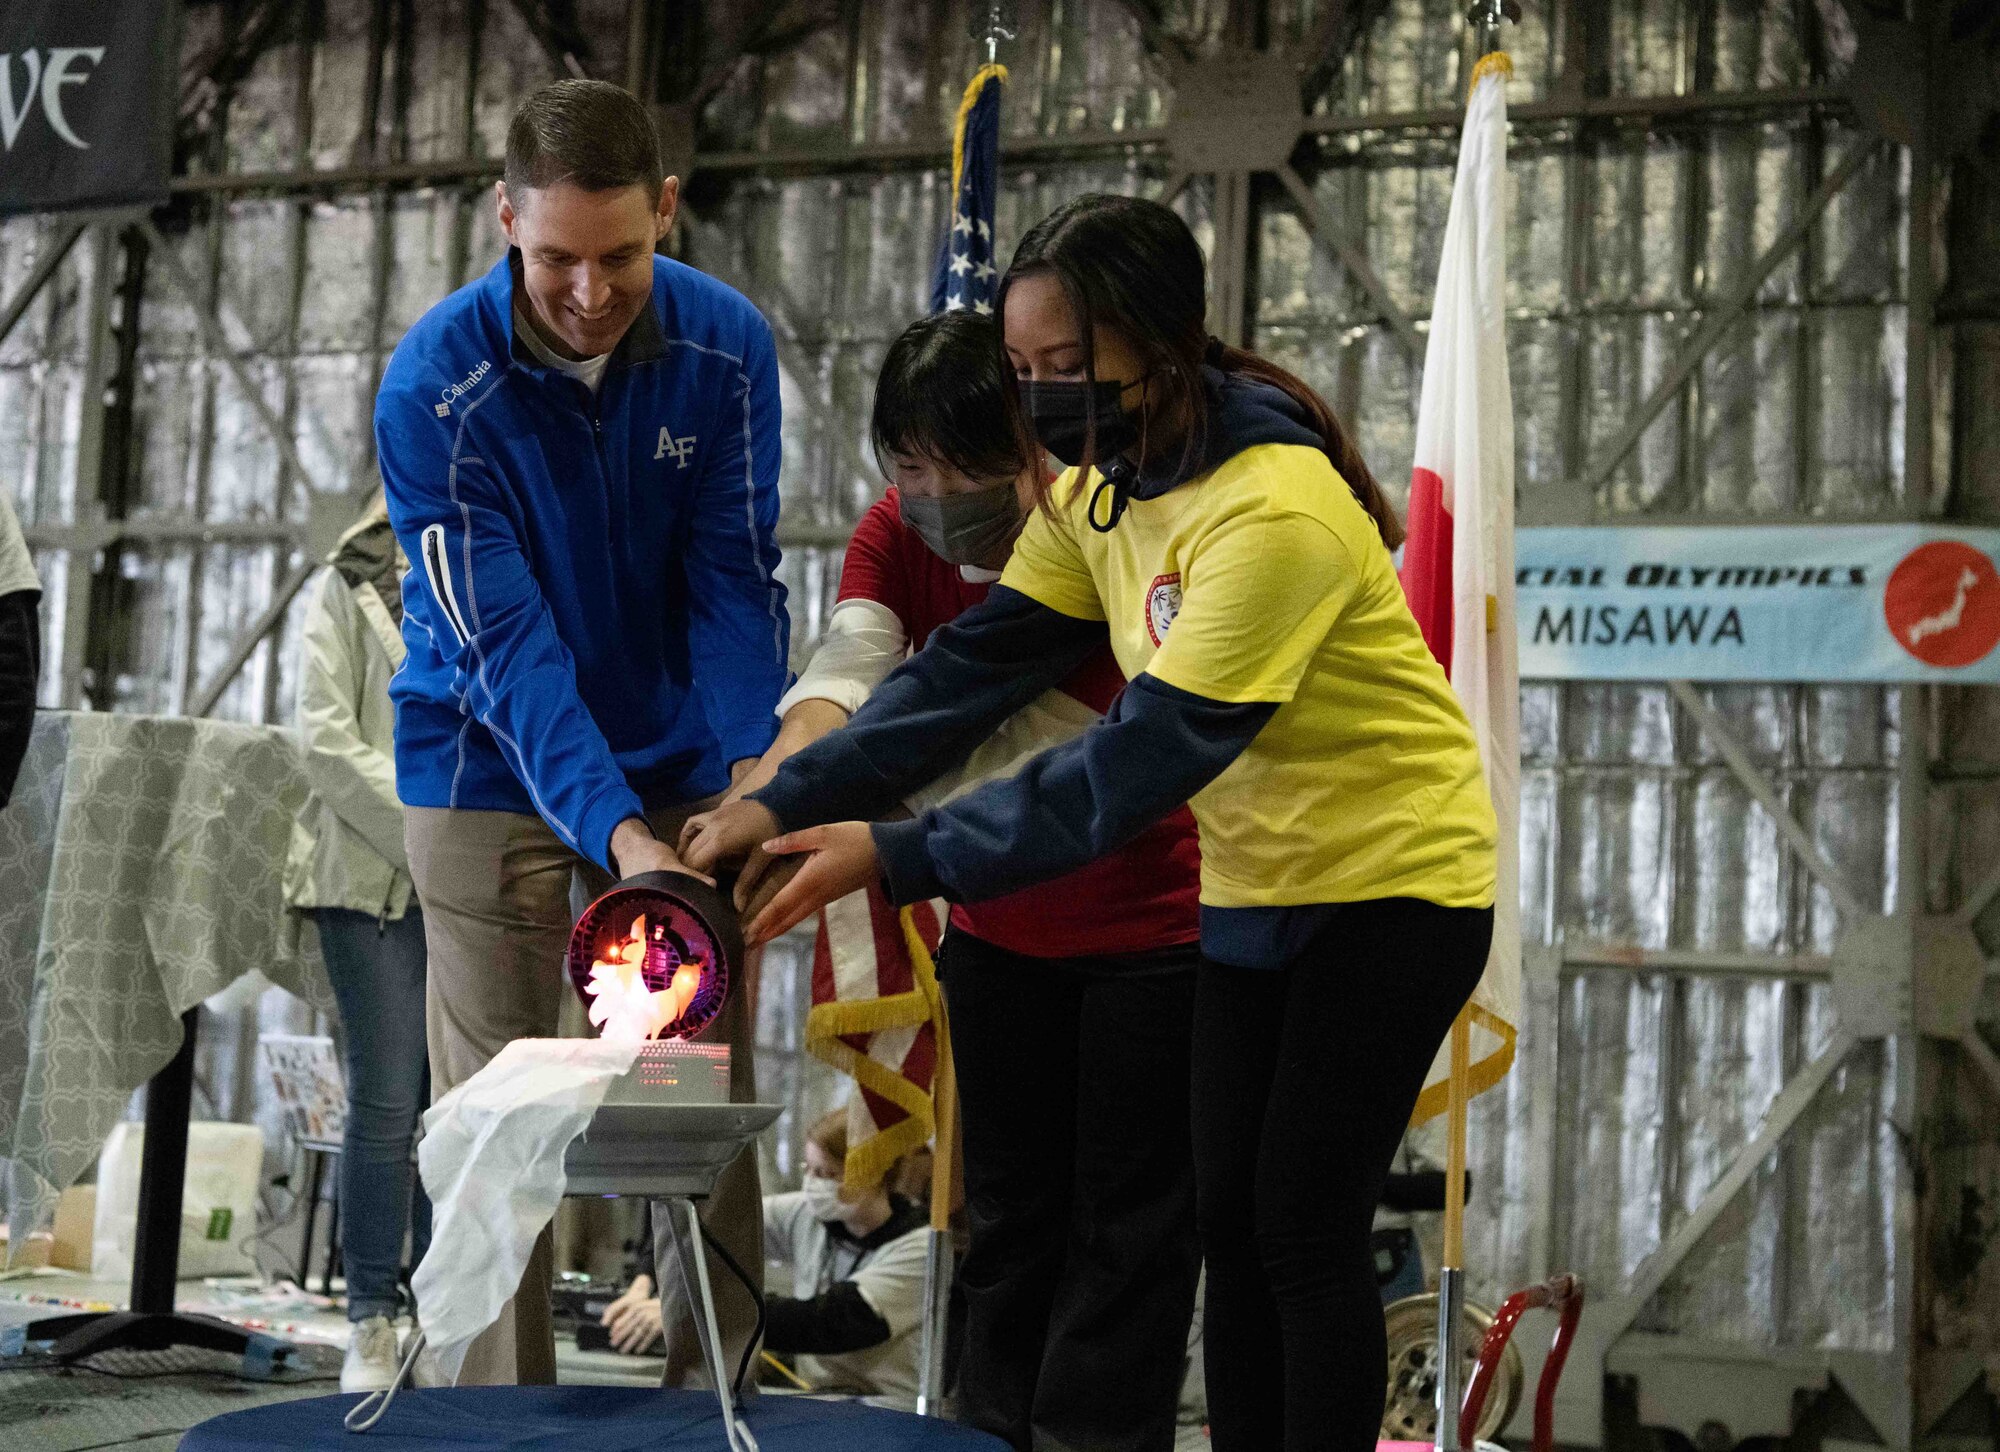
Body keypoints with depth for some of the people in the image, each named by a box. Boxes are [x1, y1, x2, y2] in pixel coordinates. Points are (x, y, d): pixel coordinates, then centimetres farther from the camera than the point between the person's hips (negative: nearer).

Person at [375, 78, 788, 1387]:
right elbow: (503, 640, -23)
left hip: (682, 767, 3)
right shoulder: (437, 387, -19)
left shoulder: (726, 346, -10)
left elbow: (734, 580, -8)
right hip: (495, 776, -2)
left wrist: (758, 761, -25)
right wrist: (617, 834, -34)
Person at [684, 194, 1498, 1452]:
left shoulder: (1275, 511, -29)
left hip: (1395, 879, -8)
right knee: (1230, 1220, 9)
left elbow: (1145, 759, -31)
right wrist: (790, 803, -17)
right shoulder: (1099, 479, -3)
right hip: (1259, 880, 8)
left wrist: (901, 855, -32)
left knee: (1307, 1229, -4)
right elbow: (980, 661, -6)